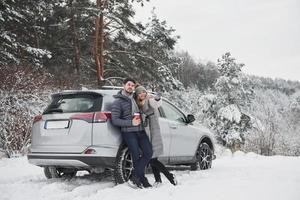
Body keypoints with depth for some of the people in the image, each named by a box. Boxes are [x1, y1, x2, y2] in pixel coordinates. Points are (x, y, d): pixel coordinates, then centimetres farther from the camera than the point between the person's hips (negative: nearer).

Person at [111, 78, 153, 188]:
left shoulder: (135, 99, 17)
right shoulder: (118, 102, -1)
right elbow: (115, 120, -7)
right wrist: (131, 123, -15)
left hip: (140, 131, 6)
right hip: (128, 132, -6)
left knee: (148, 152, -5)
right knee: (137, 156, -5)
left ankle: (134, 177, 2)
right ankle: (142, 179, 11)